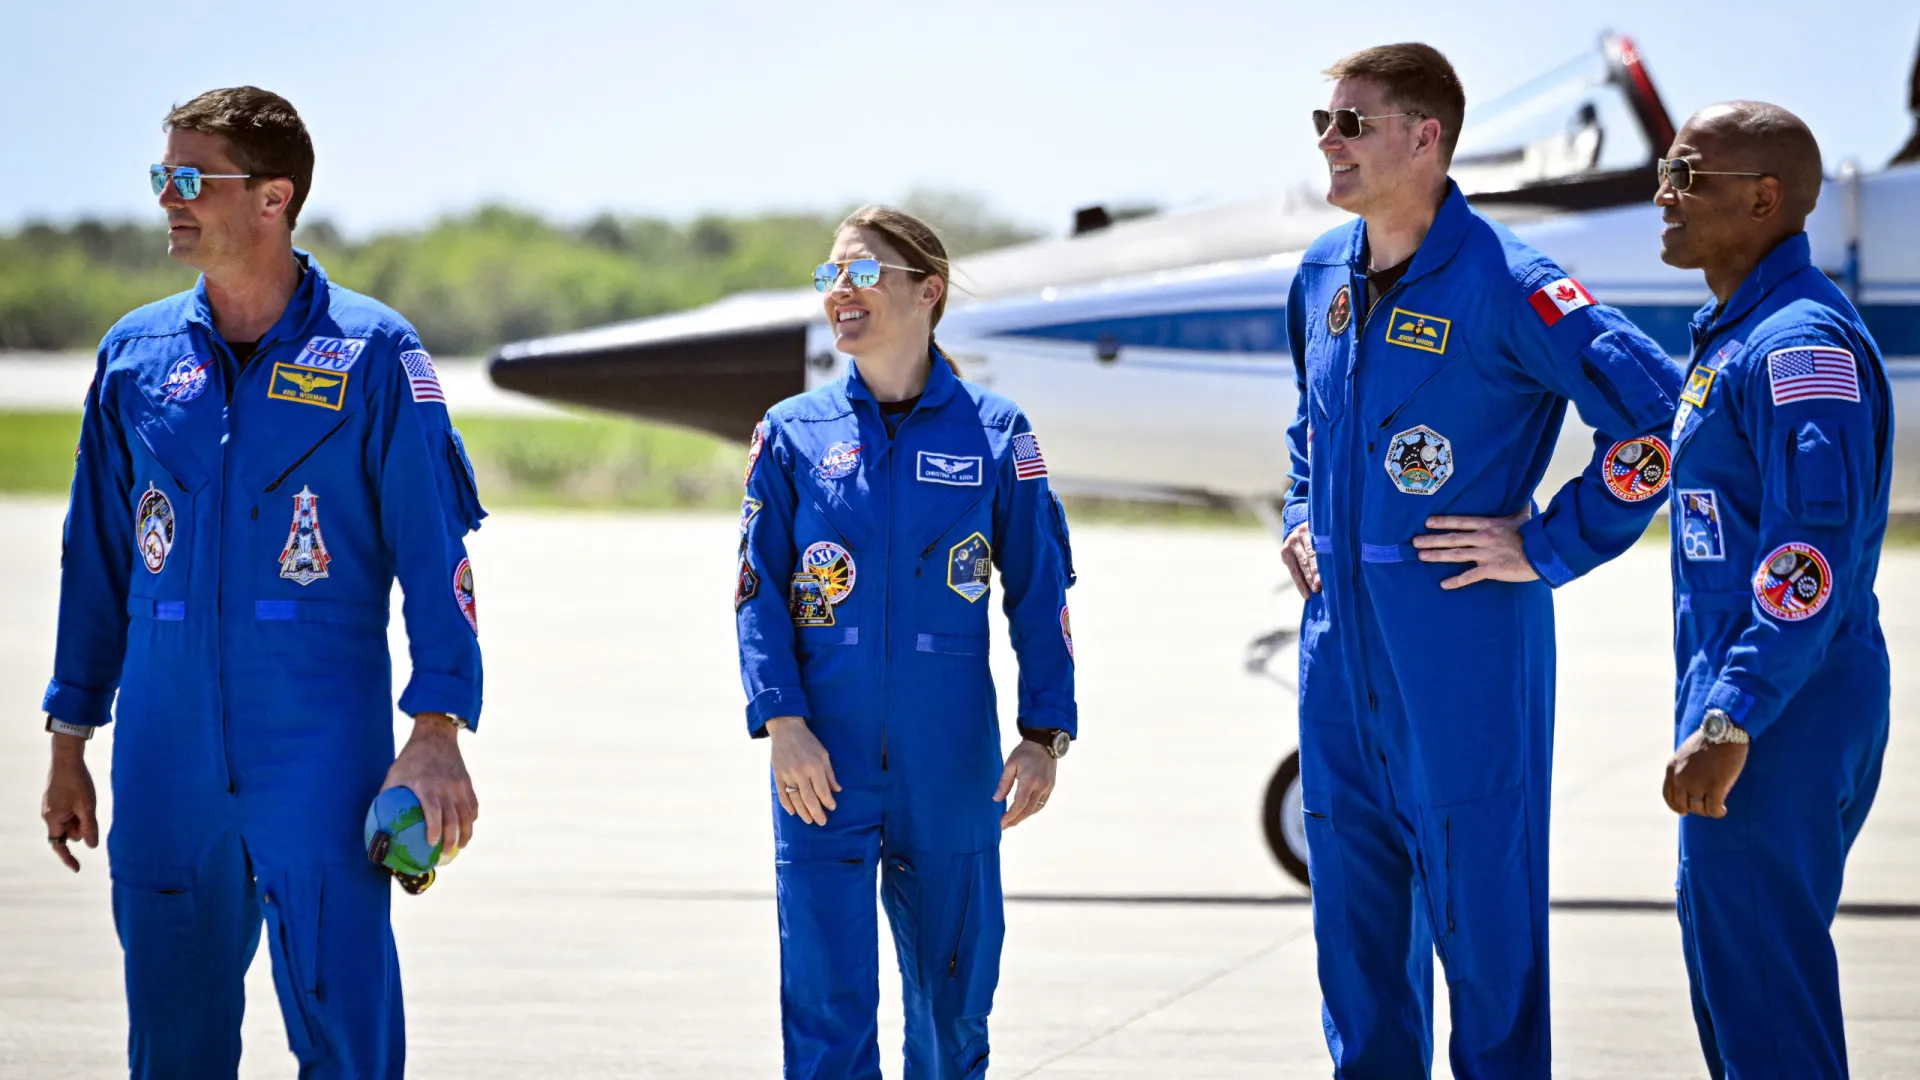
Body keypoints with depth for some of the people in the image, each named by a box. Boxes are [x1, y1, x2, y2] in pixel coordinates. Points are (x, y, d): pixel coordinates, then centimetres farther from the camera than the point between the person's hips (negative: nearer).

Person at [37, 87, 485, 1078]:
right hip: (163, 761, 4)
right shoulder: (135, 355, 10)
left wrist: (436, 734, -12)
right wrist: (69, 745, 15)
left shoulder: (373, 354, -2)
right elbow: (96, 556, 16)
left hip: (322, 747, -4)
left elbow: (434, 551, -3)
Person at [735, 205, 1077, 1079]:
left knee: (954, 990, 8)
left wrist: (1044, 734, -3)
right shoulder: (794, 433, 4)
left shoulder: (994, 433, 3)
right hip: (825, 767, 0)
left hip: (951, 770, 0)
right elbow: (760, 591, 3)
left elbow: (1040, 594, 5)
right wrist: (782, 721, -10)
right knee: (827, 997, -5)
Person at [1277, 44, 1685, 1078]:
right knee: (1353, 903, 13)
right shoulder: (1323, 274, 10)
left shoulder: (1502, 285, -14)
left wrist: (1552, 546, -15)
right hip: (1339, 638, 7)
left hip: (1463, 646, -7)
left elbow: (1657, 406, -19)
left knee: (1480, 903, -1)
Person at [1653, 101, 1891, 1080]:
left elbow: (1812, 559, -25)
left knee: (1761, 977, -8)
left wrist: (1730, 722, -28)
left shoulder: (1804, 343, -17)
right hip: (1736, 700, 11)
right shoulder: (1732, 335, 16)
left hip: (1783, 717, -11)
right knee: (1723, 955, 16)